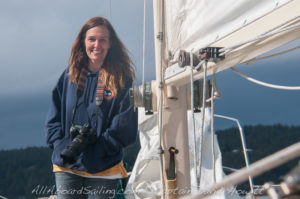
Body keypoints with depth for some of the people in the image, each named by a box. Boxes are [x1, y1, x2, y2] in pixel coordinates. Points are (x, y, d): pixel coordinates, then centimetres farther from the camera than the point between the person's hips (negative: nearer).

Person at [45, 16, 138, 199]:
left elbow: (126, 128, -7)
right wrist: (62, 146, -8)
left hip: (104, 169, -2)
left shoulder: (121, 79, -1)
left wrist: (92, 145, -16)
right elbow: (54, 119, 10)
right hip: (66, 167, 2)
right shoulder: (70, 75, 9)